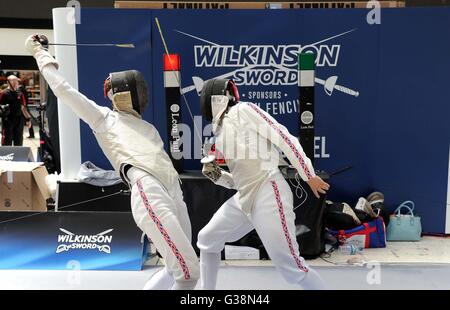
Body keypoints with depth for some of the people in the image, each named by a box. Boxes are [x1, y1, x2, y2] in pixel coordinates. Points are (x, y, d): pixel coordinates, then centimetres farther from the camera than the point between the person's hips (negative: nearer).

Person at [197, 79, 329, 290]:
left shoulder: (243, 110, -2)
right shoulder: (220, 131, 20)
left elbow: (284, 137, -9)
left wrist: (309, 175, -13)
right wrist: (215, 174, 5)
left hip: (268, 196, -8)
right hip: (245, 199, 8)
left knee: (290, 267, -8)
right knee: (207, 240, 19)